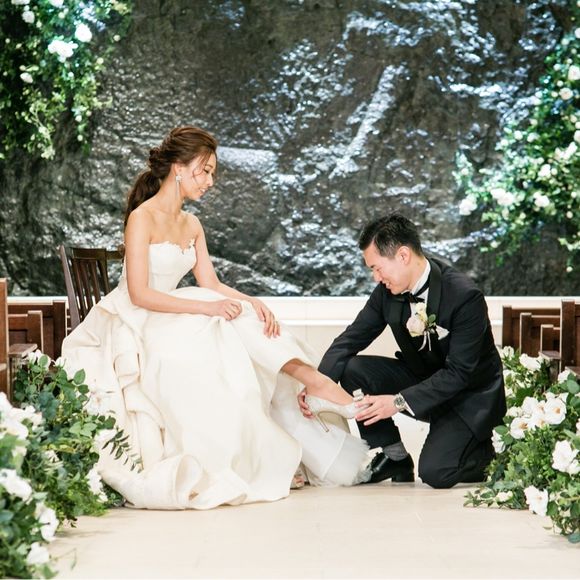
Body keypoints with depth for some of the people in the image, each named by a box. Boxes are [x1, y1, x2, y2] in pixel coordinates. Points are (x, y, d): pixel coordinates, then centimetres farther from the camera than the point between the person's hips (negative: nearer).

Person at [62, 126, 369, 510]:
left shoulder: (192, 225, 12)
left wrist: (253, 302, -16)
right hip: (132, 329, -7)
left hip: (170, 324, 7)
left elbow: (211, 284, 4)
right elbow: (139, 294, -21)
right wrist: (205, 308, -28)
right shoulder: (143, 219, -13)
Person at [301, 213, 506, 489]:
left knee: (435, 472, -24)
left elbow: (459, 373, -29)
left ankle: (489, 452, 9)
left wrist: (399, 402, -33)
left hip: (470, 394, -6)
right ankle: (394, 457, 1)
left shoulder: (465, 297, -28)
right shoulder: (387, 291, -10)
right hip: (421, 377, 6)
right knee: (353, 369, -15)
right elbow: (351, 339, -6)